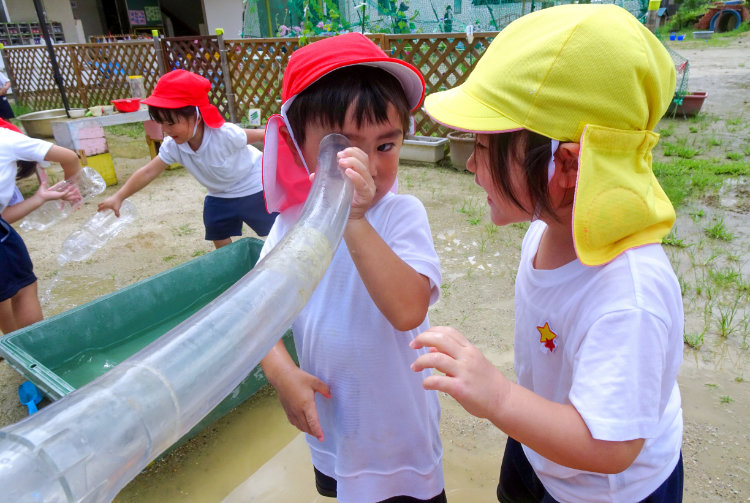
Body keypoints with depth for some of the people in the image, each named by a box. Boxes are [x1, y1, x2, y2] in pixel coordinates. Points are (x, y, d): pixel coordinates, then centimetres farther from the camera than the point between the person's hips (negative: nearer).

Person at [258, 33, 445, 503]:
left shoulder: (402, 214, -24)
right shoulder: (294, 216, -10)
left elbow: (408, 310, -38)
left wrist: (354, 221, -46)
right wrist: (283, 373, -18)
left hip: (398, 425, -4)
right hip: (327, 419, 5)